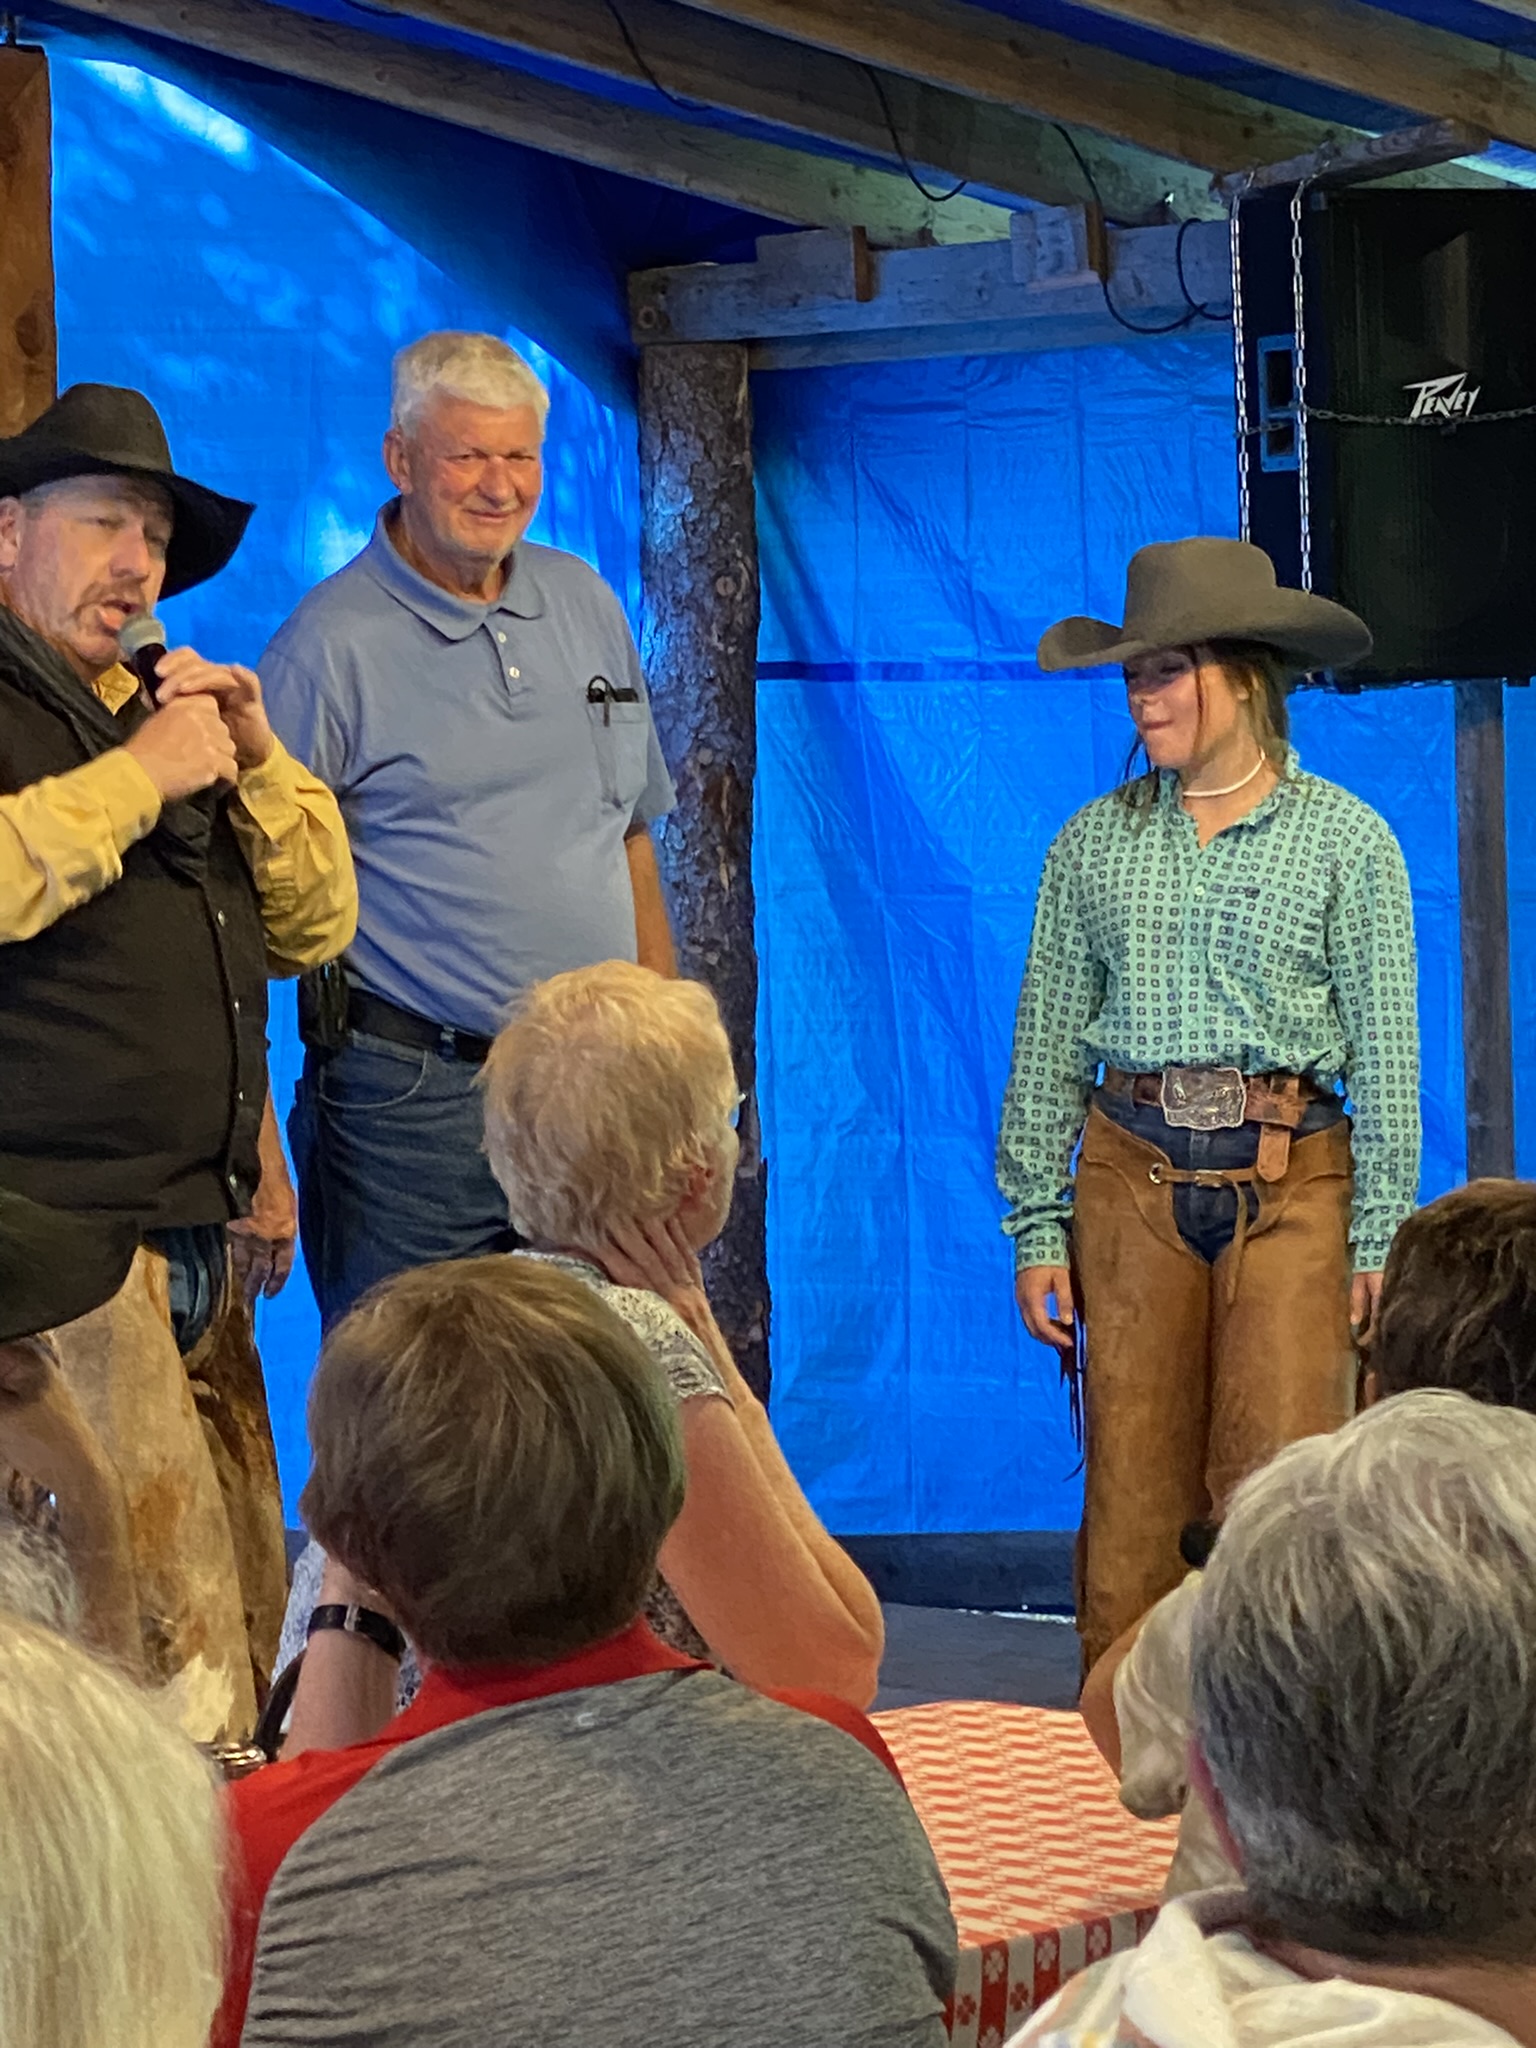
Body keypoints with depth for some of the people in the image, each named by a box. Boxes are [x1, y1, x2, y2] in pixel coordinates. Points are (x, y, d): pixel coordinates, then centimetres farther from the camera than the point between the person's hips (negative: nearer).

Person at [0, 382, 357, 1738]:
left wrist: (258, 759, 7)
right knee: (173, 1640, -13)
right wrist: (142, 776, -14)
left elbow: (316, 926, 21)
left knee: (244, 1613, 6)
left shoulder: (164, 710, 24)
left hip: (196, 1251, 8)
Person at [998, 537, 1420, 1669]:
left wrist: (1379, 1235, -3)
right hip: (1131, 1179, 2)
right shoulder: (1095, 841, 9)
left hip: (1292, 1182, -2)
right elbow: (1048, 1041, 11)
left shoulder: (1345, 840, 2)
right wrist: (1036, 1228, 7)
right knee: (1133, 1483, 3)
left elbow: (1387, 1053, 3)